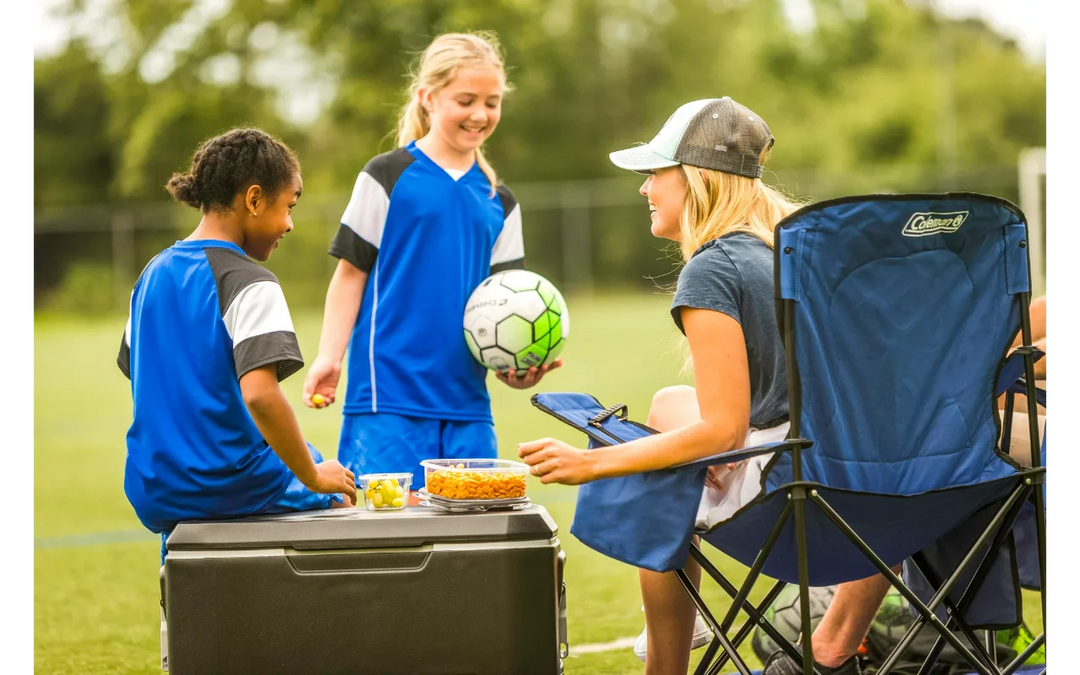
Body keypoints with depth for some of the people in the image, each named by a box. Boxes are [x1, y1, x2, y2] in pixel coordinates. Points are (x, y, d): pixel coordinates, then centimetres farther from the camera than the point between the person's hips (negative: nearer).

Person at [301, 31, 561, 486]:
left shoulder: (499, 202, 15)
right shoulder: (388, 177, 1)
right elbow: (351, 272, 2)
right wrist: (328, 359, -6)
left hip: (466, 395, 5)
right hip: (388, 389, -5)